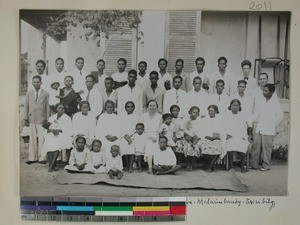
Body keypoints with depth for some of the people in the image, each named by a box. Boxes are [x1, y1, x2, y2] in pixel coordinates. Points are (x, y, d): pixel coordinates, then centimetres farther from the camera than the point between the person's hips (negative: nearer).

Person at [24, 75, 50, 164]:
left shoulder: (45, 94, 4)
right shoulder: (29, 93, 11)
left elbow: (47, 107, 5)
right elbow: (26, 106, 12)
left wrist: (47, 119, 1)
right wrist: (26, 118, 8)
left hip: (41, 119, -2)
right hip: (32, 119, 2)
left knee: (41, 139, -3)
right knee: (32, 139, 3)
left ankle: (41, 157, 5)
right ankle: (32, 157, 10)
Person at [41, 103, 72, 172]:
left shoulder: (67, 118, 13)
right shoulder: (52, 117, 22)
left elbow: (68, 130, 1)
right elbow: (47, 128, 14)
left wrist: (59, 130, -14)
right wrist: (52, 130, -9)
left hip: (62, 135, -2)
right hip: (51, 135, 3)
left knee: (57, 144, -35)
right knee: (49, 143, -31)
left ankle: (51, 166, -36)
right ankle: (53, 166, -33)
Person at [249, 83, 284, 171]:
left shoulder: (275, 103, -7)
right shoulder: (262, 101, 11)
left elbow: (280, 115, -8)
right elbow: (257, 113, 19)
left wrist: (272, 124, -6)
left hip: (268, 131, -6)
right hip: (259, 129, 6)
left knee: (266, 148, 1)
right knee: (255, 146, 6)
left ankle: (266, 166, 12)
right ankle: (253, 164, 15)